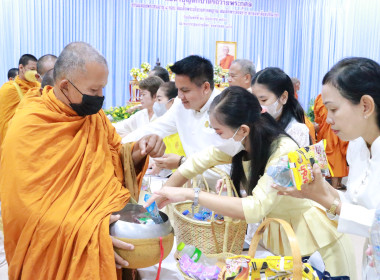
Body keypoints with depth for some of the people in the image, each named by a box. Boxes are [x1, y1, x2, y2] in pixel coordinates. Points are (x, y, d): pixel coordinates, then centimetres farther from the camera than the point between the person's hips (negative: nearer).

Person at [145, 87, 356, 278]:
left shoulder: (284, 153, -32)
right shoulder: (240, 144, -13)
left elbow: (255, 209, -40)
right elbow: (196, 163, -4)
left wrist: (190, 194, -39)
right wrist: (160, 198, -8)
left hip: (313, 241, -6)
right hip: (276, 235, 6)